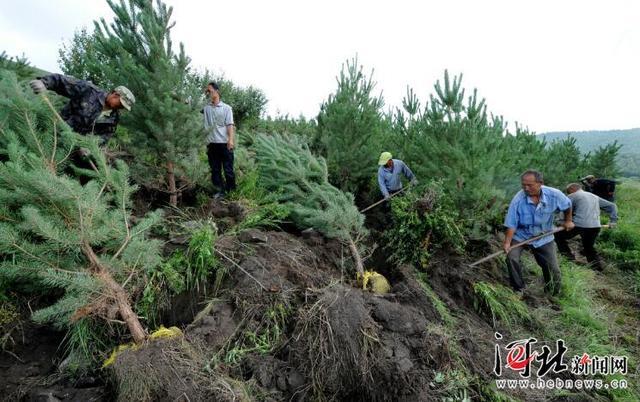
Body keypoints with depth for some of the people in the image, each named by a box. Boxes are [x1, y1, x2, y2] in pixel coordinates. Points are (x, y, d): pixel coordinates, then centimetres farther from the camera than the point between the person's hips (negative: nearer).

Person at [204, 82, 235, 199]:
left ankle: (232, 191, 14)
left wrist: (231, 139, -16)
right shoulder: (206, 108, 12)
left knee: (228, 169, 2)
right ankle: (219, 191, 15)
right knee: (215, 169, 7)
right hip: (211, 143, 4)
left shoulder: (226, 108, 4)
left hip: (224, 143, -3)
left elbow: (230, 125, -4)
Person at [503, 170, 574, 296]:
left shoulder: (554, 195, -18)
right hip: (520, 236, -2)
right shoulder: (518, 199, -25)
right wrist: (507, 242, -29)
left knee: (553, 269, 5)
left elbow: (567, 205, 7)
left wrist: (568, 221, 14)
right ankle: (518, 289, -3)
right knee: (511, 258, -25)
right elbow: (511, 224, -21)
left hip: (544, 238, 2)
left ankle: (552, 295, 32)